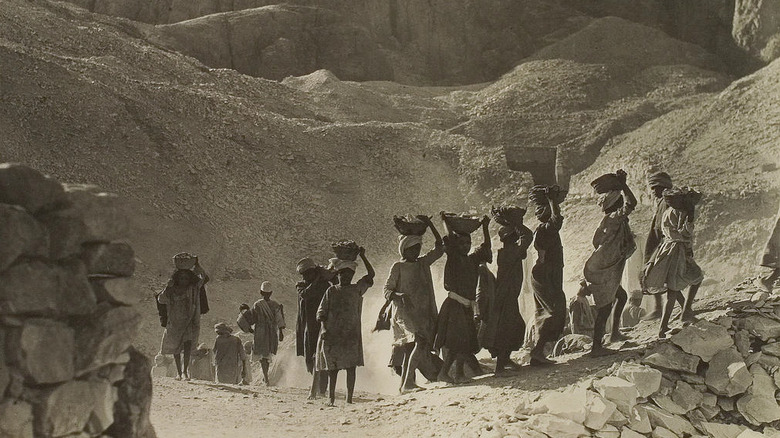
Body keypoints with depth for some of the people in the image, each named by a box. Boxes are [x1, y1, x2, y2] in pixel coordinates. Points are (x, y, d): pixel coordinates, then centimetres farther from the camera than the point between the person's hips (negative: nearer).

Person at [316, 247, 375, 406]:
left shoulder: (357, 289, 10)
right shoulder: (331, 291, 8)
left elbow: (371, 274, 4)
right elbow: (321, 313, 4)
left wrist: (362, 256, 1)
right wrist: (324, 329, -11)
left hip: (351, 334, 1)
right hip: (332, 334, 0)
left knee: (351, 367, -4)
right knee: (333, 368, 0)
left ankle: (349, 399, -3)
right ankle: (331, 398, 3)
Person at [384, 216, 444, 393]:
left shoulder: (423, 263, 15)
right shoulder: (398, 267, 0)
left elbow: (439, 248, 16)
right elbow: (387, 291, -3)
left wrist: (429, 224, 9)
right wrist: (400, 295, -25)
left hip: (424, 312, 6)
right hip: (405, 312, -6)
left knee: (411, 348, 7)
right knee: (421, 341, -25)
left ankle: (404, 384, 14)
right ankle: (408, 382, -29)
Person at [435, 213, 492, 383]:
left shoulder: (472, 259, 17)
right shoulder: (453, 258, -1)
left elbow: (486, 247, 27)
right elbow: (450, 238, -12)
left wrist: (485, 227, 23)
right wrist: (445, 221, -4)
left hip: (467, 307, 7)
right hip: (454, 305, -7)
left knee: (466, 342, 5)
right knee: (456, 340, -14)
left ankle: (459, 373, 10)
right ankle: (443, 373, -12)